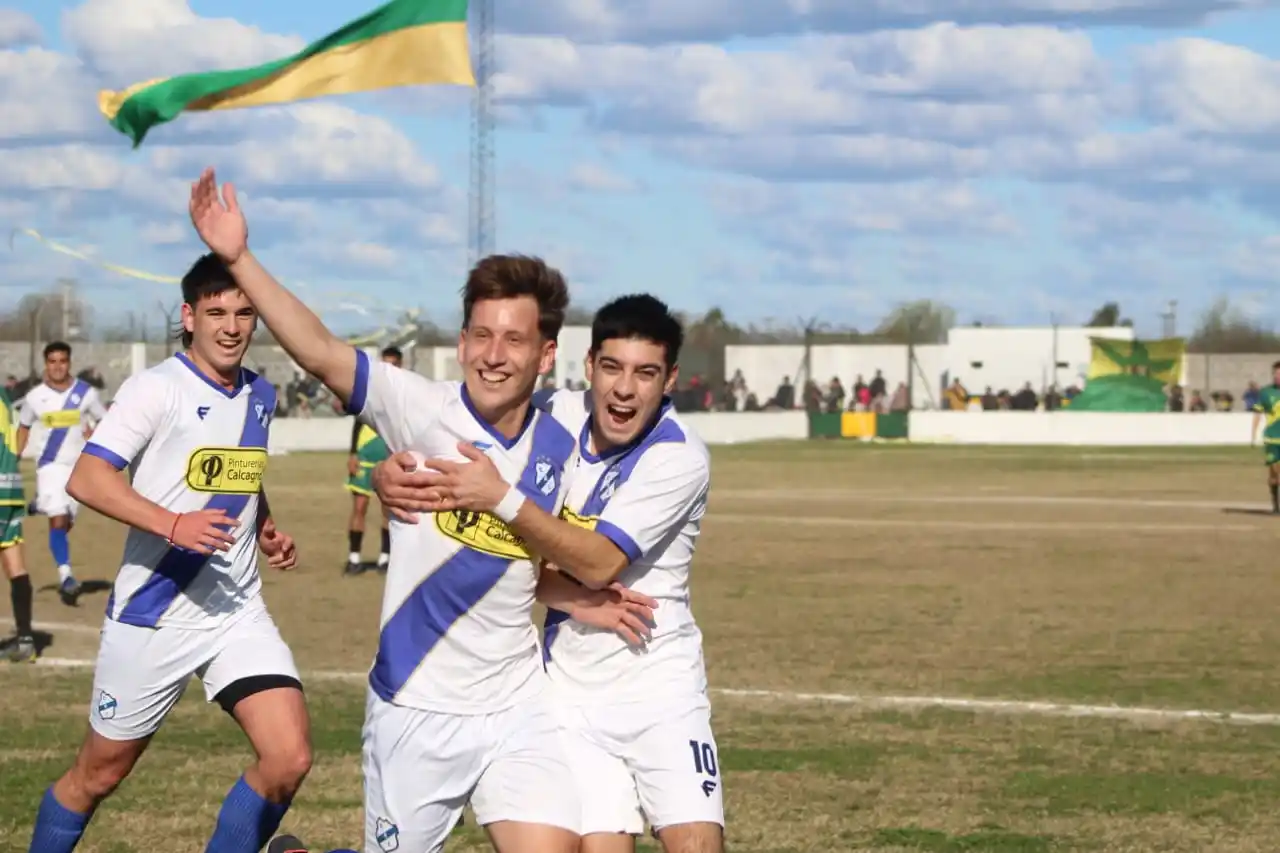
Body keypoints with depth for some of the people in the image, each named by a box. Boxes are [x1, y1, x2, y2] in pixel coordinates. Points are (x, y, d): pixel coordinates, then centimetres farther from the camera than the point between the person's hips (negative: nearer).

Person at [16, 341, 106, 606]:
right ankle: (65, 575, -23)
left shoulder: (86, 393, -2)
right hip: (50, 466, -2)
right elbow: (24, 427, 14)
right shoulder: (35, 397, 0)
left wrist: (96, 433, -14)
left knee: (67, 522, 10)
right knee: (58, 520, -16)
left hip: (79, 466, 2)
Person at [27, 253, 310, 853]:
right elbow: (87, 479, -22)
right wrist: (172, 524, -34)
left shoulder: (260, 396, 8)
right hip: (153, 616, -5)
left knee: (289, 759, -12)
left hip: (237, 612, 5)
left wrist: (266, 531, 11)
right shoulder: (157, 388, -12)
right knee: (99, 774, 8)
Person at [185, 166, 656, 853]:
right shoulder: (422, 411, -11)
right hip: (417, 711, -3)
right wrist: (238, 259, -35)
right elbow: (320, 352, -25)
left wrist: (579, 603, -1)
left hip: (517, 712, 3)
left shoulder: (557, 450, 2)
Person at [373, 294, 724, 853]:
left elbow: (598, 562, -24)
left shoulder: (680, 458, -15)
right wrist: (390, 472, -15)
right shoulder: (555, 417, -2)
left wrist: (501, 497, -29)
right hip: (573, 689, 3)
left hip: (660, 685, -3)